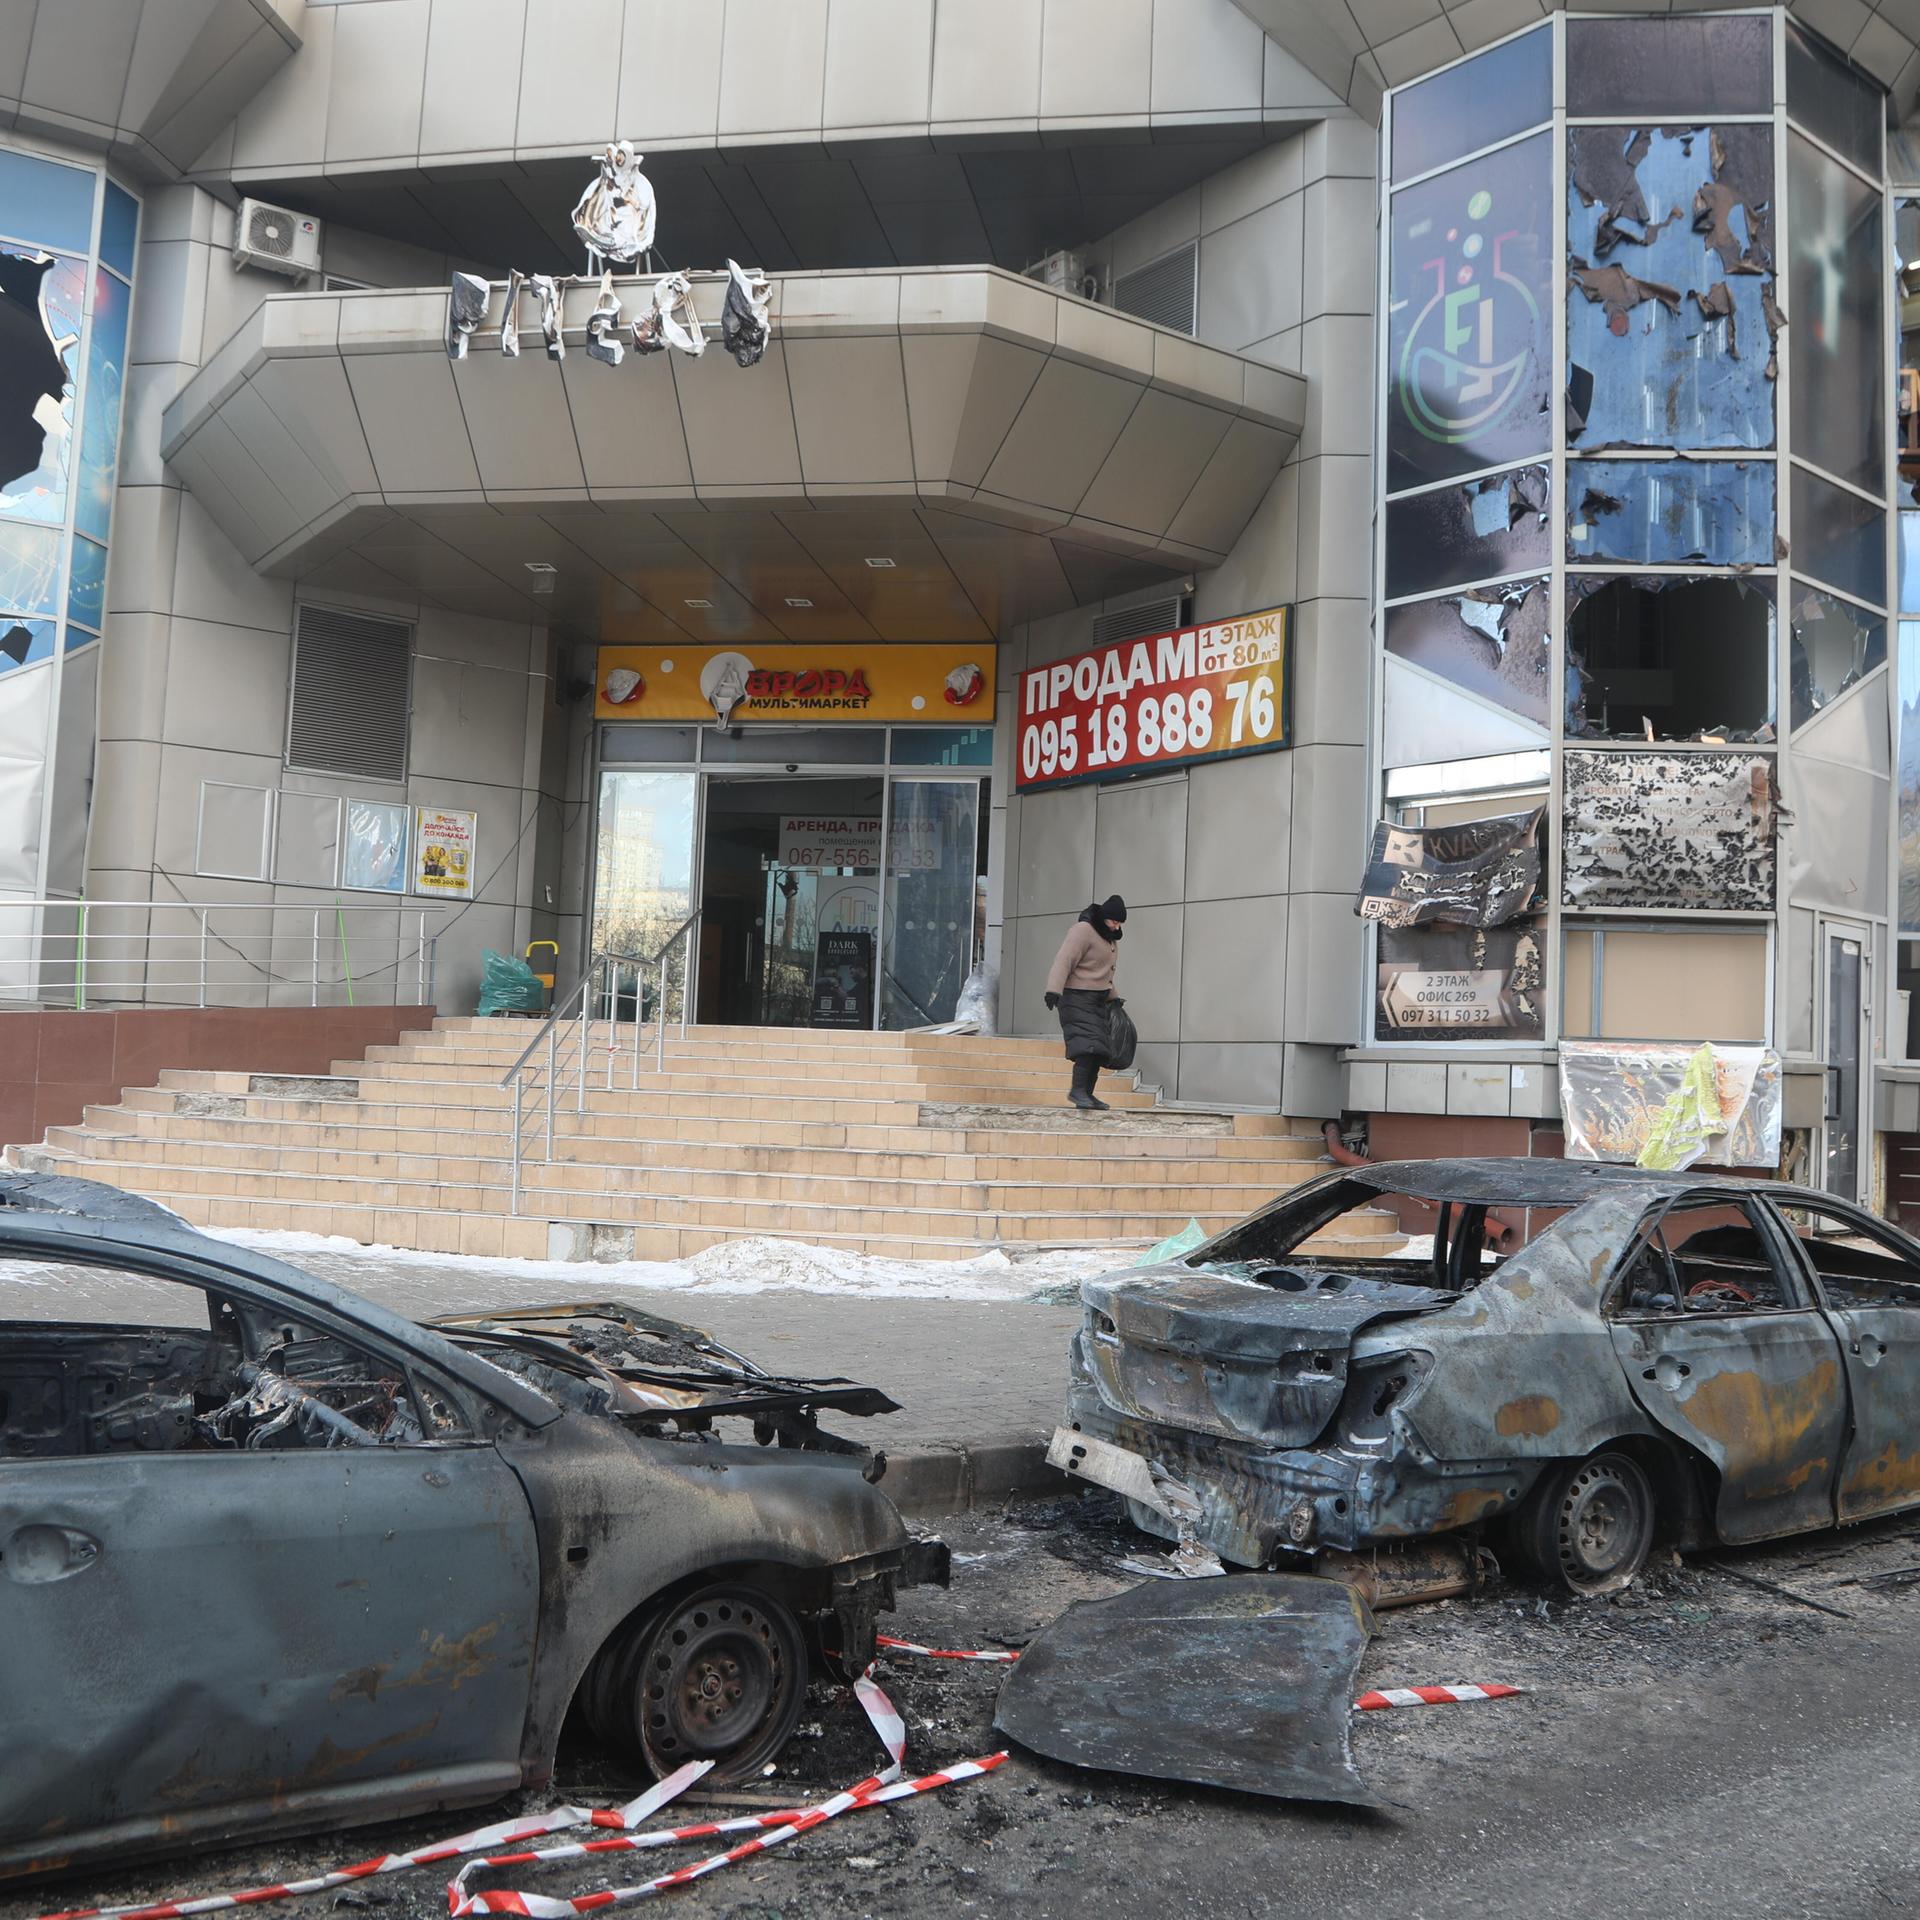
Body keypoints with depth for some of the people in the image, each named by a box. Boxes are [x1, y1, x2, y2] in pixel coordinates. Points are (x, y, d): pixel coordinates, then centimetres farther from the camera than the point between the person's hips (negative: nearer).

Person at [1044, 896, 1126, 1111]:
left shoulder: (1110, 937, 17)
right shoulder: (1083, 930, -12)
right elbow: (1064, 960, -22)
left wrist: (1111, 996, 30)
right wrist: (1054, 990, -32)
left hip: (1098, 999, 9)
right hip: (1077, 997, -9)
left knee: (1098, 1047, 6)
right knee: (1087, 1043, -21)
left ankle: (1087, 1093, 10)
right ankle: (1078, 1089, -23)